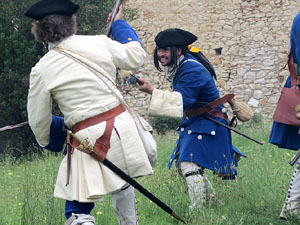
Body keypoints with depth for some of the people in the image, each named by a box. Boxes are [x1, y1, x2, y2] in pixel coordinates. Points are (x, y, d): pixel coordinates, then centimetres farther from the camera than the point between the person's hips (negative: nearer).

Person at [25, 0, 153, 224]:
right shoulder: (98, 43, -2)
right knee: (122, 184, 32)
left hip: (89, 139, -4)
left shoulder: (42, 71, -8)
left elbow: (39, 121, 1)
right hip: (121, 128, 5)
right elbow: (135, 56, 16)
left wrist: (48, 140, 24)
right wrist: (119, 23, 30)